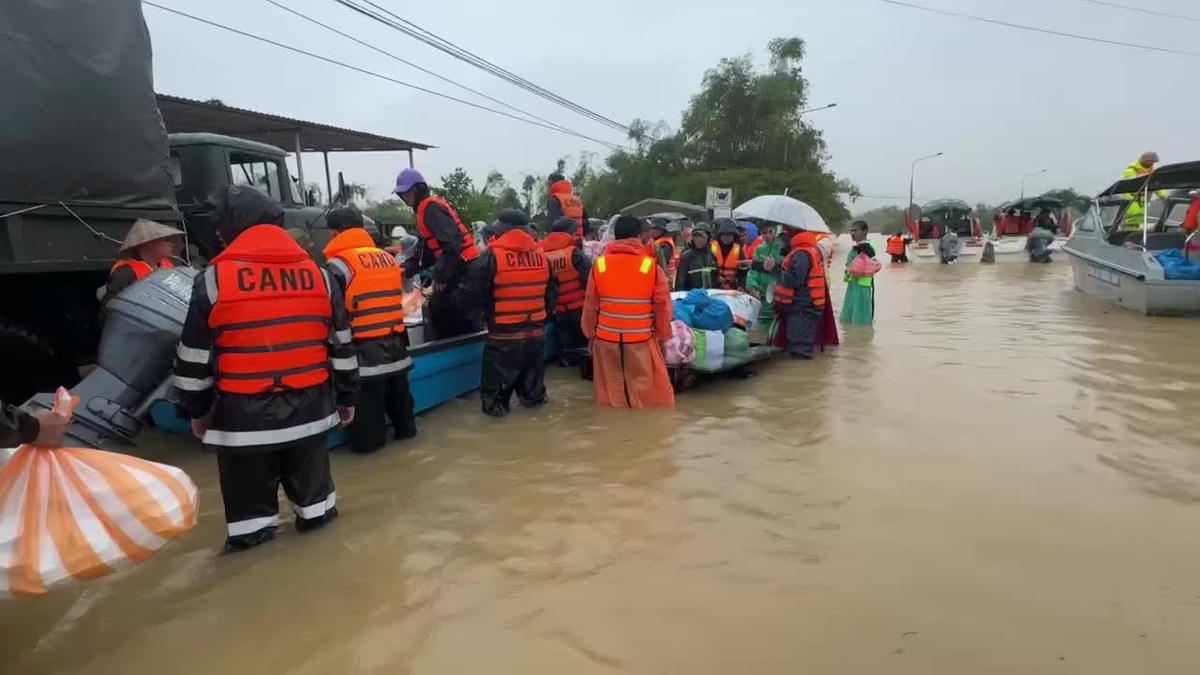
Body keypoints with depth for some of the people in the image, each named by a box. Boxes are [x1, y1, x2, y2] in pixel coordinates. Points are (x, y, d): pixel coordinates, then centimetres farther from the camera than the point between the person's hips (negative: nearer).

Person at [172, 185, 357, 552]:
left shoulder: (212, 280, -7)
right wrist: (347, 396, 15)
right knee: (309, 471, 22)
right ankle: (316, 512, 38)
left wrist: (196, 409, 12)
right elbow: (342, 344, 6)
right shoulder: (317, 274, 2)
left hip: (243, 414, -3)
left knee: (249, 486, 12)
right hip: (308, 406, 3)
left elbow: (193, 356, -2)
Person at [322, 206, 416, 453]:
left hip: (365, 352, -7)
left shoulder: (338, 264, -9)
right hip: (396, 347, 8)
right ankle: (405, 429, 38)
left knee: (366, 410, 4)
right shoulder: (389, 258, 12)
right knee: (398, 396, 24)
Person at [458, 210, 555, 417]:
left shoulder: (493, 256, -13)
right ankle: (533, 397, 38)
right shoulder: (541, 256, 3)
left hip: (503, 334, -5)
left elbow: (471, 291, -11)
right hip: (536, 331, 5)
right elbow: (552, 293, 13)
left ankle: (495, 405, 18)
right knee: (531, 370, 24)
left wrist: (471, 311, 9)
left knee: (497, 375, 12)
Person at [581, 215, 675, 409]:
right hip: (641, 339, -2)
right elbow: (662, 306, -4)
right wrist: (663, 336, 8)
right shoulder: (651, 265, -8)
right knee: (647, 390, 7)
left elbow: (590, 305, 4)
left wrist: (590, 334, 16)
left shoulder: (599, 264, -2)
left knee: (610, 390, 11)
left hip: (606, 338, 2)